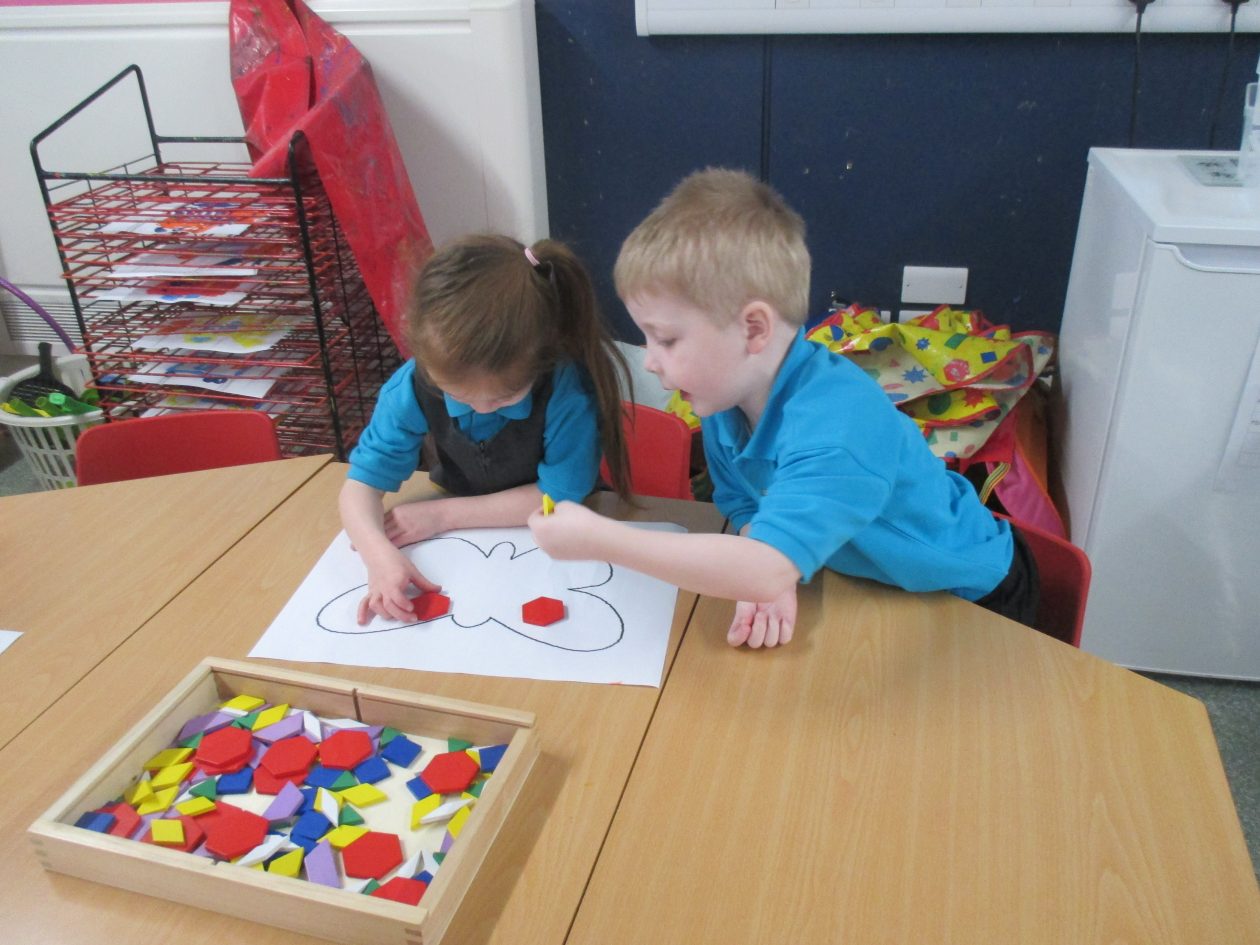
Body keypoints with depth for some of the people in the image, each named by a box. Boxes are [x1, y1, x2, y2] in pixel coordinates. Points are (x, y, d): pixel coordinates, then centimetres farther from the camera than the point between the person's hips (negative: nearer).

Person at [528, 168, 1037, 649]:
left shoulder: (835, 424, -38)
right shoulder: (725, 402, -14)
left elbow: (766, 569, -48)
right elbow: (747, 511, -6)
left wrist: (599, 539, -44)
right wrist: (768, 584, -27)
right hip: (871, 580, 6)